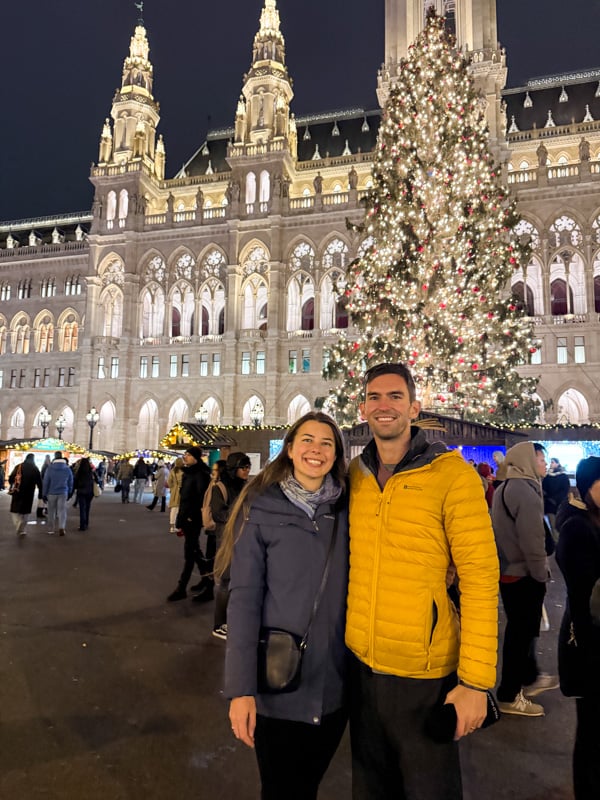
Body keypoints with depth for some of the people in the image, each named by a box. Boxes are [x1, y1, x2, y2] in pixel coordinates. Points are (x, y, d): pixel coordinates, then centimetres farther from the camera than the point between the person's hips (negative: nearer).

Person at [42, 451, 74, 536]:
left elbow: (45, 482, -4)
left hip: (51, 493, 0)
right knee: (62, 511, 2)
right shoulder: (68, 469, -2)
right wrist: (69, 493, 18)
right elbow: (70, 482, 6)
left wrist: (44, 494, 4)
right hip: (63, 493, 0)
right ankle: (62, 527, -16)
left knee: (51, 511, 13)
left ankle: (51, 529, 21)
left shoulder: (50, 469, -8)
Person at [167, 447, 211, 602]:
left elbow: (202, 498, -20)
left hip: (193, 519, -9)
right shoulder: (188, 473, 12)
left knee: (189, 552, -3)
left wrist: (192, 517, -19)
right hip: (186, 518, 9)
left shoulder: (200, 474, -15)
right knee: (194, 550, 18)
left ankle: (182, 589, 3)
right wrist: (181, 521, 15)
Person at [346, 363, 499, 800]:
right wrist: (342, 636, 6)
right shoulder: (354, 474, 1)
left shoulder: (451, 473, -13)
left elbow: (481, 579, -14)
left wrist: (476, 681, -16)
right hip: (360, 663, 4)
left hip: (424, 671, -4)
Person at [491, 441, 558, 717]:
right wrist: (541, 573, -13)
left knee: (522, 629, 23)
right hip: (523, 574, -9)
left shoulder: (505, 488, 11)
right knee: (521, 632, 4)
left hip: (508, 571, 9)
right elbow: (532, 539, -24)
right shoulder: (525, 490, -21)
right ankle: (509, 696, 17)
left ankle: (530, 677, 40)